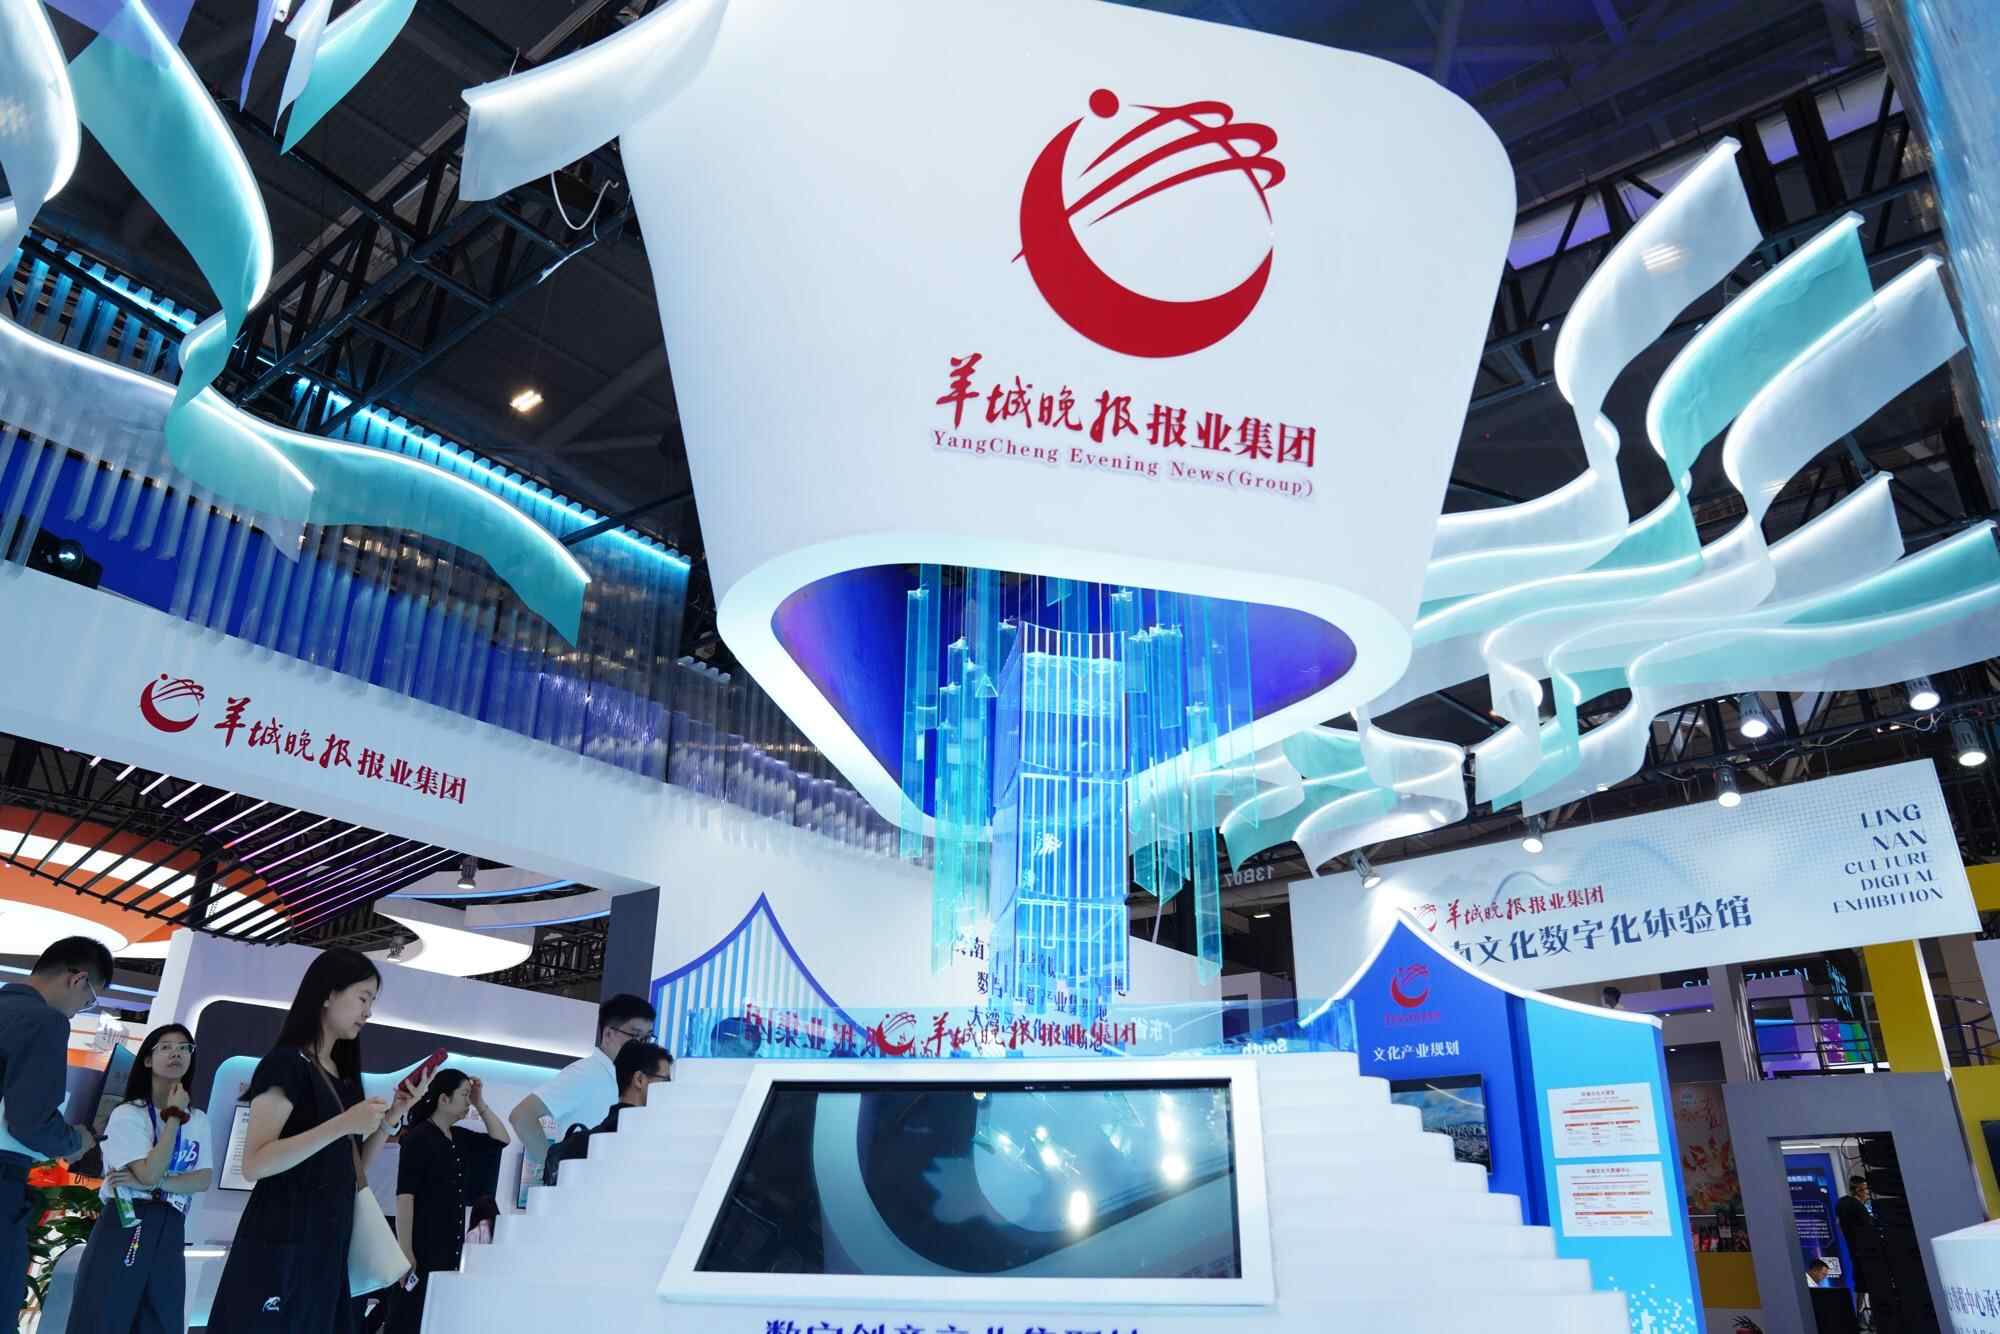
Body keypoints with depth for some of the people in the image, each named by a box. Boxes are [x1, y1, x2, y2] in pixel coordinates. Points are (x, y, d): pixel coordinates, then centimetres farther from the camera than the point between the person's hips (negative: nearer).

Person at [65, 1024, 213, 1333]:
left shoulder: (198, 1120, 11)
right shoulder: (128, 1114, -4)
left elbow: (204, 1180, 1)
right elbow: (149, 1173, -16)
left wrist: (150, 1184, -13)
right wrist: (175, 1116, -10)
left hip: (170, 1234, 5)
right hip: (123, 1227, -4)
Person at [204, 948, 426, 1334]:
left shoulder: (343, 1075, 13)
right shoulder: (286, 1064, -10)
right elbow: (254, 1165, -19)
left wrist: (389, 1119, 2)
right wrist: (341, 1125, -26)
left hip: (328, 1244, 8)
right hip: (281, 1243, -8)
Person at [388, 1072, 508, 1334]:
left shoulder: (459, 1137, 10)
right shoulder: (418, 1136, -13)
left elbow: (500, 1140, 17)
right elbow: (404, 1195, -18)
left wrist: (480, 1103, 7)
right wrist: (405, 1251, -22)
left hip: (450, 1243, 8)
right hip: (423, 1244, -8)